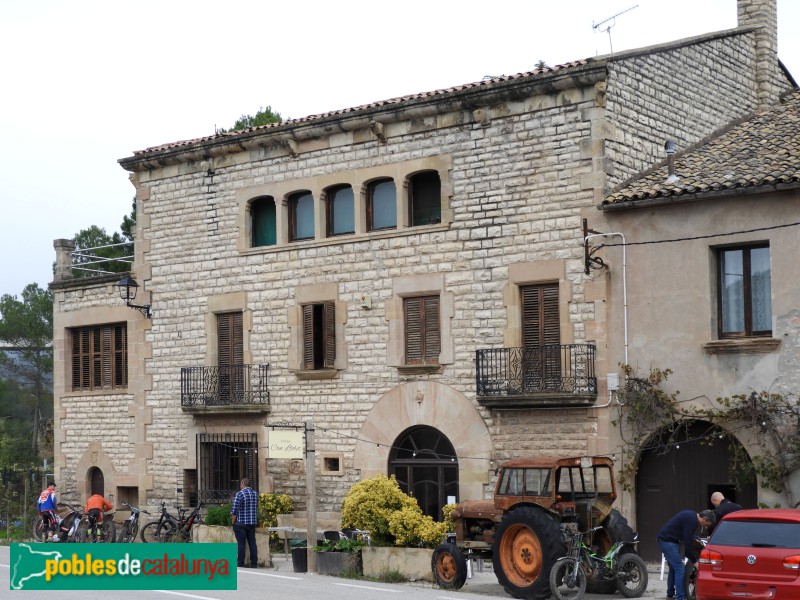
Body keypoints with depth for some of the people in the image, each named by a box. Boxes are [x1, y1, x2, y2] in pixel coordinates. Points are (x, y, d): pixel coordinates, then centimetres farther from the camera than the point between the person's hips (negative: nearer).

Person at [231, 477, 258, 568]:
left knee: (241, 543, -2)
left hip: (241, 523, -6)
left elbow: (234, 510, -14)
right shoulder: (255, 494, 8)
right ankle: (254, 564, 10)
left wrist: (233, 521, -3)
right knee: (252, 543, 8)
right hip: (252, 523, 6)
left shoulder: (239, 494, -12)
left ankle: (240, 564, -2)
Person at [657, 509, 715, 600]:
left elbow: (689, 539, 18)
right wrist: (695, 561, -14)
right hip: (668, 541, -10)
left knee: (674, 568, 19)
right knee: (679, 569, -11)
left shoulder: (692, 516, 10)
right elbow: (688, 542, -22)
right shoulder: (691, 520, -21)